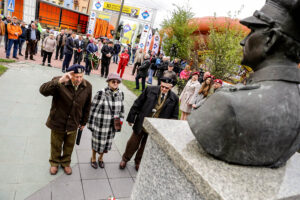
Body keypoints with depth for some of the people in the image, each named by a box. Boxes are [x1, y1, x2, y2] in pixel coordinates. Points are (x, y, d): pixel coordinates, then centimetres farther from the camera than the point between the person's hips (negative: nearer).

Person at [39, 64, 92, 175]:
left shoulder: (87, 86, -13)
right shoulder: (59, 83, -23)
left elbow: (87, 106, -1)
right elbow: (43, 90, -38)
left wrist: (83, 122, 8)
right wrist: (59, 81, -51)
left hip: (73, 123, 2)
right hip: (57, 122, -2)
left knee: (69, 145, 23)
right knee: (56, 145, 22)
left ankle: (66, 163, 51)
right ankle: (54, 163, 51)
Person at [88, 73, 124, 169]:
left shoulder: (120, 94, -4)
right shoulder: (101, 93, -18)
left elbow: (121, 108, 10)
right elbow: (93, 109, -12)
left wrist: (120, 119, 7)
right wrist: (90, 124, -8)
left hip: (112, 125, 4)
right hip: (99, 124, -4)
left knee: (107, 143, 20)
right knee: (97, 142, 15)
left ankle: (101, 158, 48)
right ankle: (93, 158, 44)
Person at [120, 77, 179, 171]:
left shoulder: (174, 98, -8)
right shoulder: (150, 90, -11)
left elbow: (174, 117, 1)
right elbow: (137, 104, -5)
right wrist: (131, 118, -3)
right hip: (141, 124, -1)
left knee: (145, 147, 19)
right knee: (133, 143, 16)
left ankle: (138, 161, 46)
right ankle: (125, 159, 42)